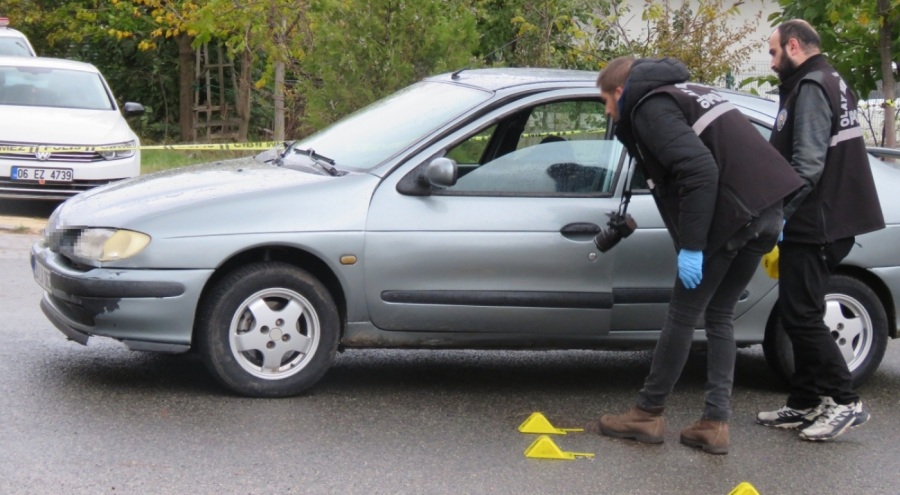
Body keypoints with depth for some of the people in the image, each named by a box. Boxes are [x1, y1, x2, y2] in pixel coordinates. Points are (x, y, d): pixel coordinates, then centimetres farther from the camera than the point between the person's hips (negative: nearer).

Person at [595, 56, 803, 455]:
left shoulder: (649, 107, -5)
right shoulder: (684, 92, 25)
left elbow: (699, 170, -20)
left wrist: (691, 245, -19)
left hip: (730, 213, -9)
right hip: (765, 206, 9)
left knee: (683, 314, 3)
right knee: (719, 316, 15)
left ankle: (648, 414, 13)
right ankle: (716, 423, 13)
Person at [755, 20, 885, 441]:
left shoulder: (811, 87, -14)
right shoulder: (830, 83, 18)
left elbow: (807, 163, -23)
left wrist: (778, 214, -20)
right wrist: (782, 213, 18)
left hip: (814, 224, -10)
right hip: (826, 220, 10)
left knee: (801, 315, -8)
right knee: (801, 314, 13)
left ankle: (844, 401, -6)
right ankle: (805, 404, 16)